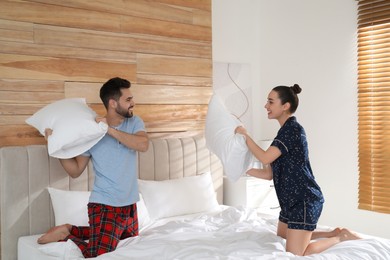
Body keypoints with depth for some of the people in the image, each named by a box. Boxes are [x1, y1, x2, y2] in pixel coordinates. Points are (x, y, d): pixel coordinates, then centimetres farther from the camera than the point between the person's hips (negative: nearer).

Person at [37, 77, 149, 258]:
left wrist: (111, 130, -25)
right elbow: (75, 171, -6)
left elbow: (143, 145, -21)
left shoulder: (135, 123, -1)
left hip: (129, 203, 5)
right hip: (105, 205, -5)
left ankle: (76, 231, 31)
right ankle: (66, 233, 11)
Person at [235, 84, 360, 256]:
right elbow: (269, 173, 12)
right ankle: (334, 233, 27)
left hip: (304, 200, -10)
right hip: (292, 200, 10)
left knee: (294, 254, -8)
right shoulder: (286, 131, 13)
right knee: (282, 238, 23)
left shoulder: (293, 128, -16)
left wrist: (245, 135, -13)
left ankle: (341, 237, 10)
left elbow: (265, 158, -24)